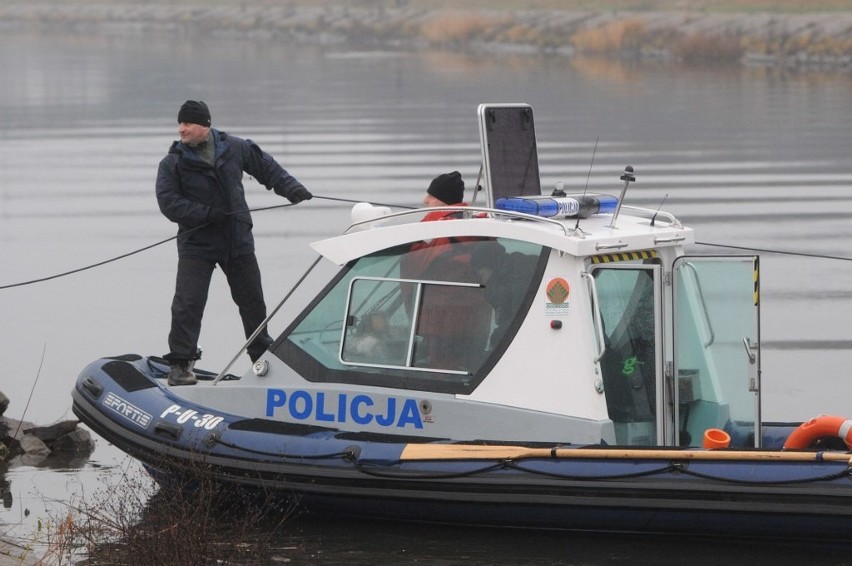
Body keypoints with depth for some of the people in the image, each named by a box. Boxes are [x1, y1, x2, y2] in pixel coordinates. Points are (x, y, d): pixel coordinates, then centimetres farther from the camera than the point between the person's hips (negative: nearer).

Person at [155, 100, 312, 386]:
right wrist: (207, 214, -22)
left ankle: (263, 355, 31)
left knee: (252, 299, 14)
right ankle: (180, 363, -5)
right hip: (196, 244, -3)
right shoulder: (173, 162, -7)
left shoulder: (235, 148, 0)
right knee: (188, 303, -12)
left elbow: (266, 167, 13)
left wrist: (291, 188, 3)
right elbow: (168, 202, -14)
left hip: (238, 241, 3)